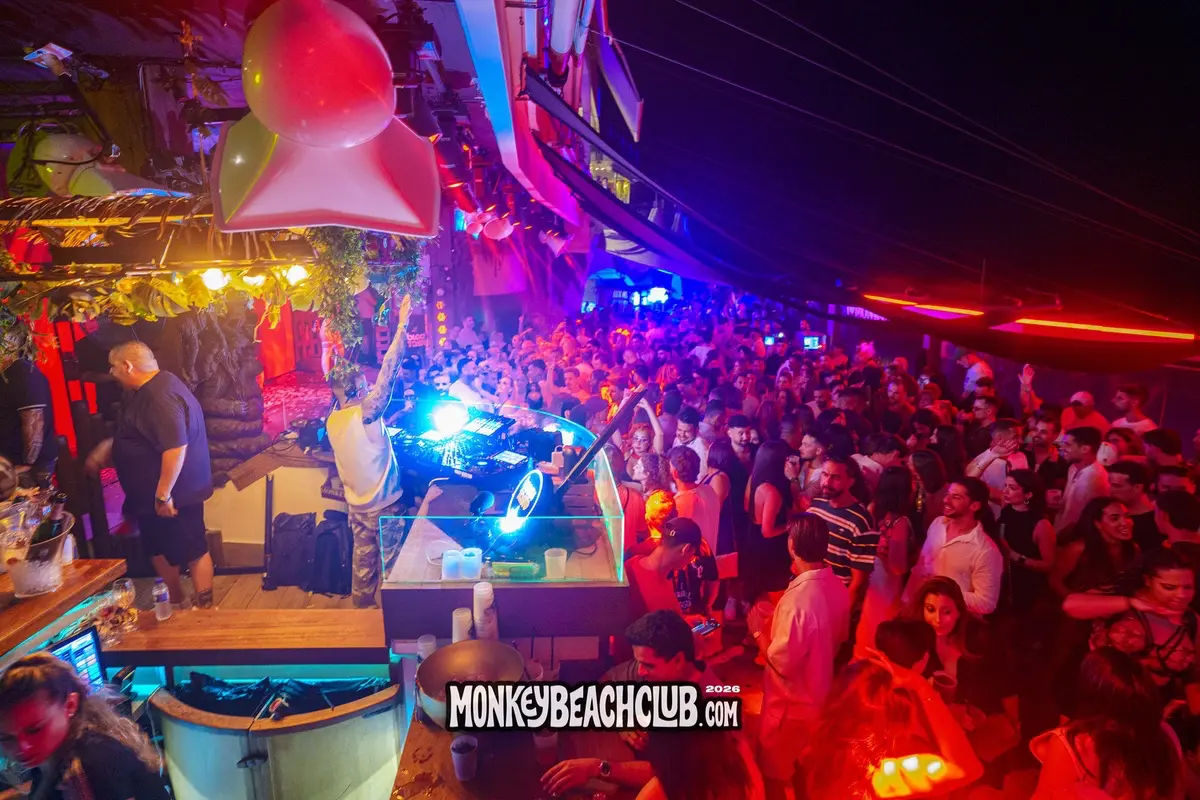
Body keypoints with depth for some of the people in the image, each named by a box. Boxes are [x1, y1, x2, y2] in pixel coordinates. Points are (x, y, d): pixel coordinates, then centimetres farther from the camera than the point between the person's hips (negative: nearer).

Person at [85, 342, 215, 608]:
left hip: (174, 493, -11)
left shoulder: (161, 396, -25)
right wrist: (108, 449, 22)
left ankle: (205, 609, 13)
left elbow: (175, 447, -32)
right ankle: (176, 601, 39)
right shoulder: (147, 391, 10)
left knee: (193, 551, 2)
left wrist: (163, 494, -29)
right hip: (151, 493, 11)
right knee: (158, 547, 22)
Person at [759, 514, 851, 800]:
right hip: (820, 695, 8)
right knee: (806, 769, 30)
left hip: (791, 703, -7)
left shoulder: (798, 597, -37)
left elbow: (782, 661, -27)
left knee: (775, 775, 17)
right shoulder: (838, 587, -9)